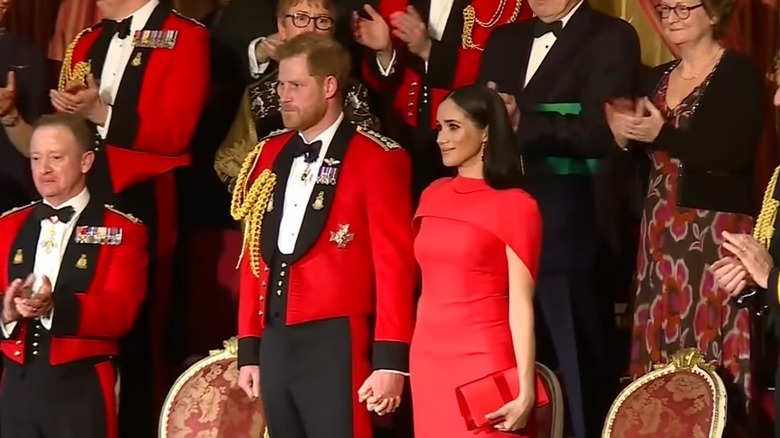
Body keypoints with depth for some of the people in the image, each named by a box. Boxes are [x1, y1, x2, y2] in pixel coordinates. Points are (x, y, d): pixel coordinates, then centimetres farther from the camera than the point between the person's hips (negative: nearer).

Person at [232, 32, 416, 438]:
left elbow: (394, 262, -9)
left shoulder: (377, 159, -6)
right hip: (276, 347, 6)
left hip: (337, 347, -6)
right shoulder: (269, 157, 14)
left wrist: (390, 360, -14)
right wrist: (249, 349, 14)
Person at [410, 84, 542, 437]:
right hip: (428, 363, 5)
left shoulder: (515, 206, -6)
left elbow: (521, 304, -10)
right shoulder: (433, 197, 11)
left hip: (484, 364, -5)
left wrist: (524, 390, -16)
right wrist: (399, 364, 10)